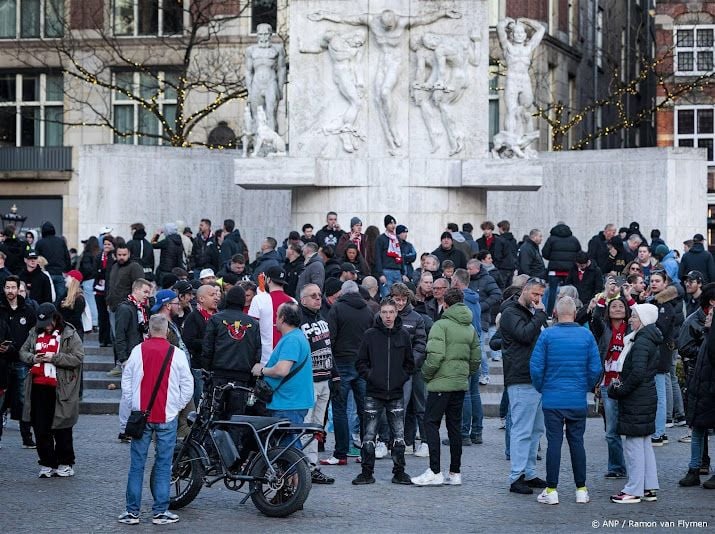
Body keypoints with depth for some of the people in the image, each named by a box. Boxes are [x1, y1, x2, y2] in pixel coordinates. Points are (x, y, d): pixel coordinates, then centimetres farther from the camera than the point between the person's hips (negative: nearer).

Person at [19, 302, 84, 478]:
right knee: (41, 429, 5)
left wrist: (54, 358, -18)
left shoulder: (69, 335, -5)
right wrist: (33, 358, -5)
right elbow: (23, 351, 17)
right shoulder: (35, 333, 9)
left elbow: (78, 358, -12)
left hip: (60, 389, -4)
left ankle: (65, 464, 18)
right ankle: (47, 464, 15)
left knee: (62, 430, 6)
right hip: (39, 388, 4)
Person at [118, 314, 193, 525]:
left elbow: (126, 380, 5)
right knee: (163, 465, 4)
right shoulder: (177, 354, -3)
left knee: (137, 464, 6)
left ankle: (132, 511, 7)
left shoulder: (138, 351, -1)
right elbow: (188, 385, 1)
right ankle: (160, 511, 5)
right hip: (167, 417, -1)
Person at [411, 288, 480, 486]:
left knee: (431, 423, -2)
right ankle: (455, 473, 13)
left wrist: (426, 375, -5)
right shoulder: (470, 328, 12)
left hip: (441, 383, -7)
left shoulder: (441, 325, -10)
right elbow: (476, 359, 13)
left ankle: (435, 472, -9)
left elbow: (435, 356, -20)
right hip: (461, 384, 7)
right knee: (454, 426, 11)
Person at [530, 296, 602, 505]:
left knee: (554, 442, 2)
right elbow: (596, 368, -1)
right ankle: (581, 490, 12)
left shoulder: (547, 335, -7)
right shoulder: (586, 335, -2)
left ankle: (551, 490, 5)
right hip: (578, 401, 2)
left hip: (553, 400, -2)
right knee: (577, 442, 10)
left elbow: (536, 367, -8)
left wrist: (541, 388, 9)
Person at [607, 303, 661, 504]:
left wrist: (621, 390, -13)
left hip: (636, 400, -10)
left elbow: (637, 373, -26)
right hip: (648, 396, 10)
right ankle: (649, 488, 19)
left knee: (633, 443, -5)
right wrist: (622, 385, 11)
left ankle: (634, 490, -1)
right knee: (644, 443, 15)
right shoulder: (652, 340, 13)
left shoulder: (642, 341, -18)